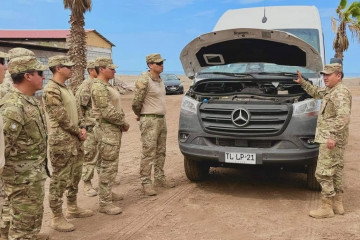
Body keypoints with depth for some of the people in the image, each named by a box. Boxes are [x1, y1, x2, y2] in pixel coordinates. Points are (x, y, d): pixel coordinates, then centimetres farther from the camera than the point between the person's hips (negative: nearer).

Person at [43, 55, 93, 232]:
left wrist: (81, 130, 2)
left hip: (74, 140, 10)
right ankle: (57, 218, 10)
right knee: (59, 180, -1)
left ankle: (72, 208, 34)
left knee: (75, 176, 19)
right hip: (61, 142, -10)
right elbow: (61, 118, -20)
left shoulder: (65, 88, 14)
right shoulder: (51, 90, -16)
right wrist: (79, 132, -10)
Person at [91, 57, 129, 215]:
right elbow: (107, 112, -23)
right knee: (108, 166, -7)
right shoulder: (99, 87, -17)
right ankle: (104, 203, -2)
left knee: (108, 164, 18)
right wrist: (124, 123, -11)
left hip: (114, 129, 10)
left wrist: (122, 123, 4)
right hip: (107, 130, -10)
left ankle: (107, 193, 30)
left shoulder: (107, 86, 15)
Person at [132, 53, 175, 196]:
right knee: (148, 153, -5)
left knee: (161, 152, 15)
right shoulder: (144, 81, -16)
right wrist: (139, 115, 2)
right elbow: (136, 102, -15)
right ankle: (146, 183, 2)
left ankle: (159, 178, 27)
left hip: (161, 119, 9)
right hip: (149, 121, -9)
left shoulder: (159, 80, 13)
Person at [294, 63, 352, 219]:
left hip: (331, 140, -11)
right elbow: (316, 92, 35)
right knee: (335, 172, 15)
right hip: (333, 140, 11)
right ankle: (338, 205, 25)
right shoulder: (330, 91, 15)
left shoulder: (341, 92, -16)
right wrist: (302, 82, 27)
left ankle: (326, 208, -1)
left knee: (323, 173, -8)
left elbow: (343, 116, -27)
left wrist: (333, 136, -31)